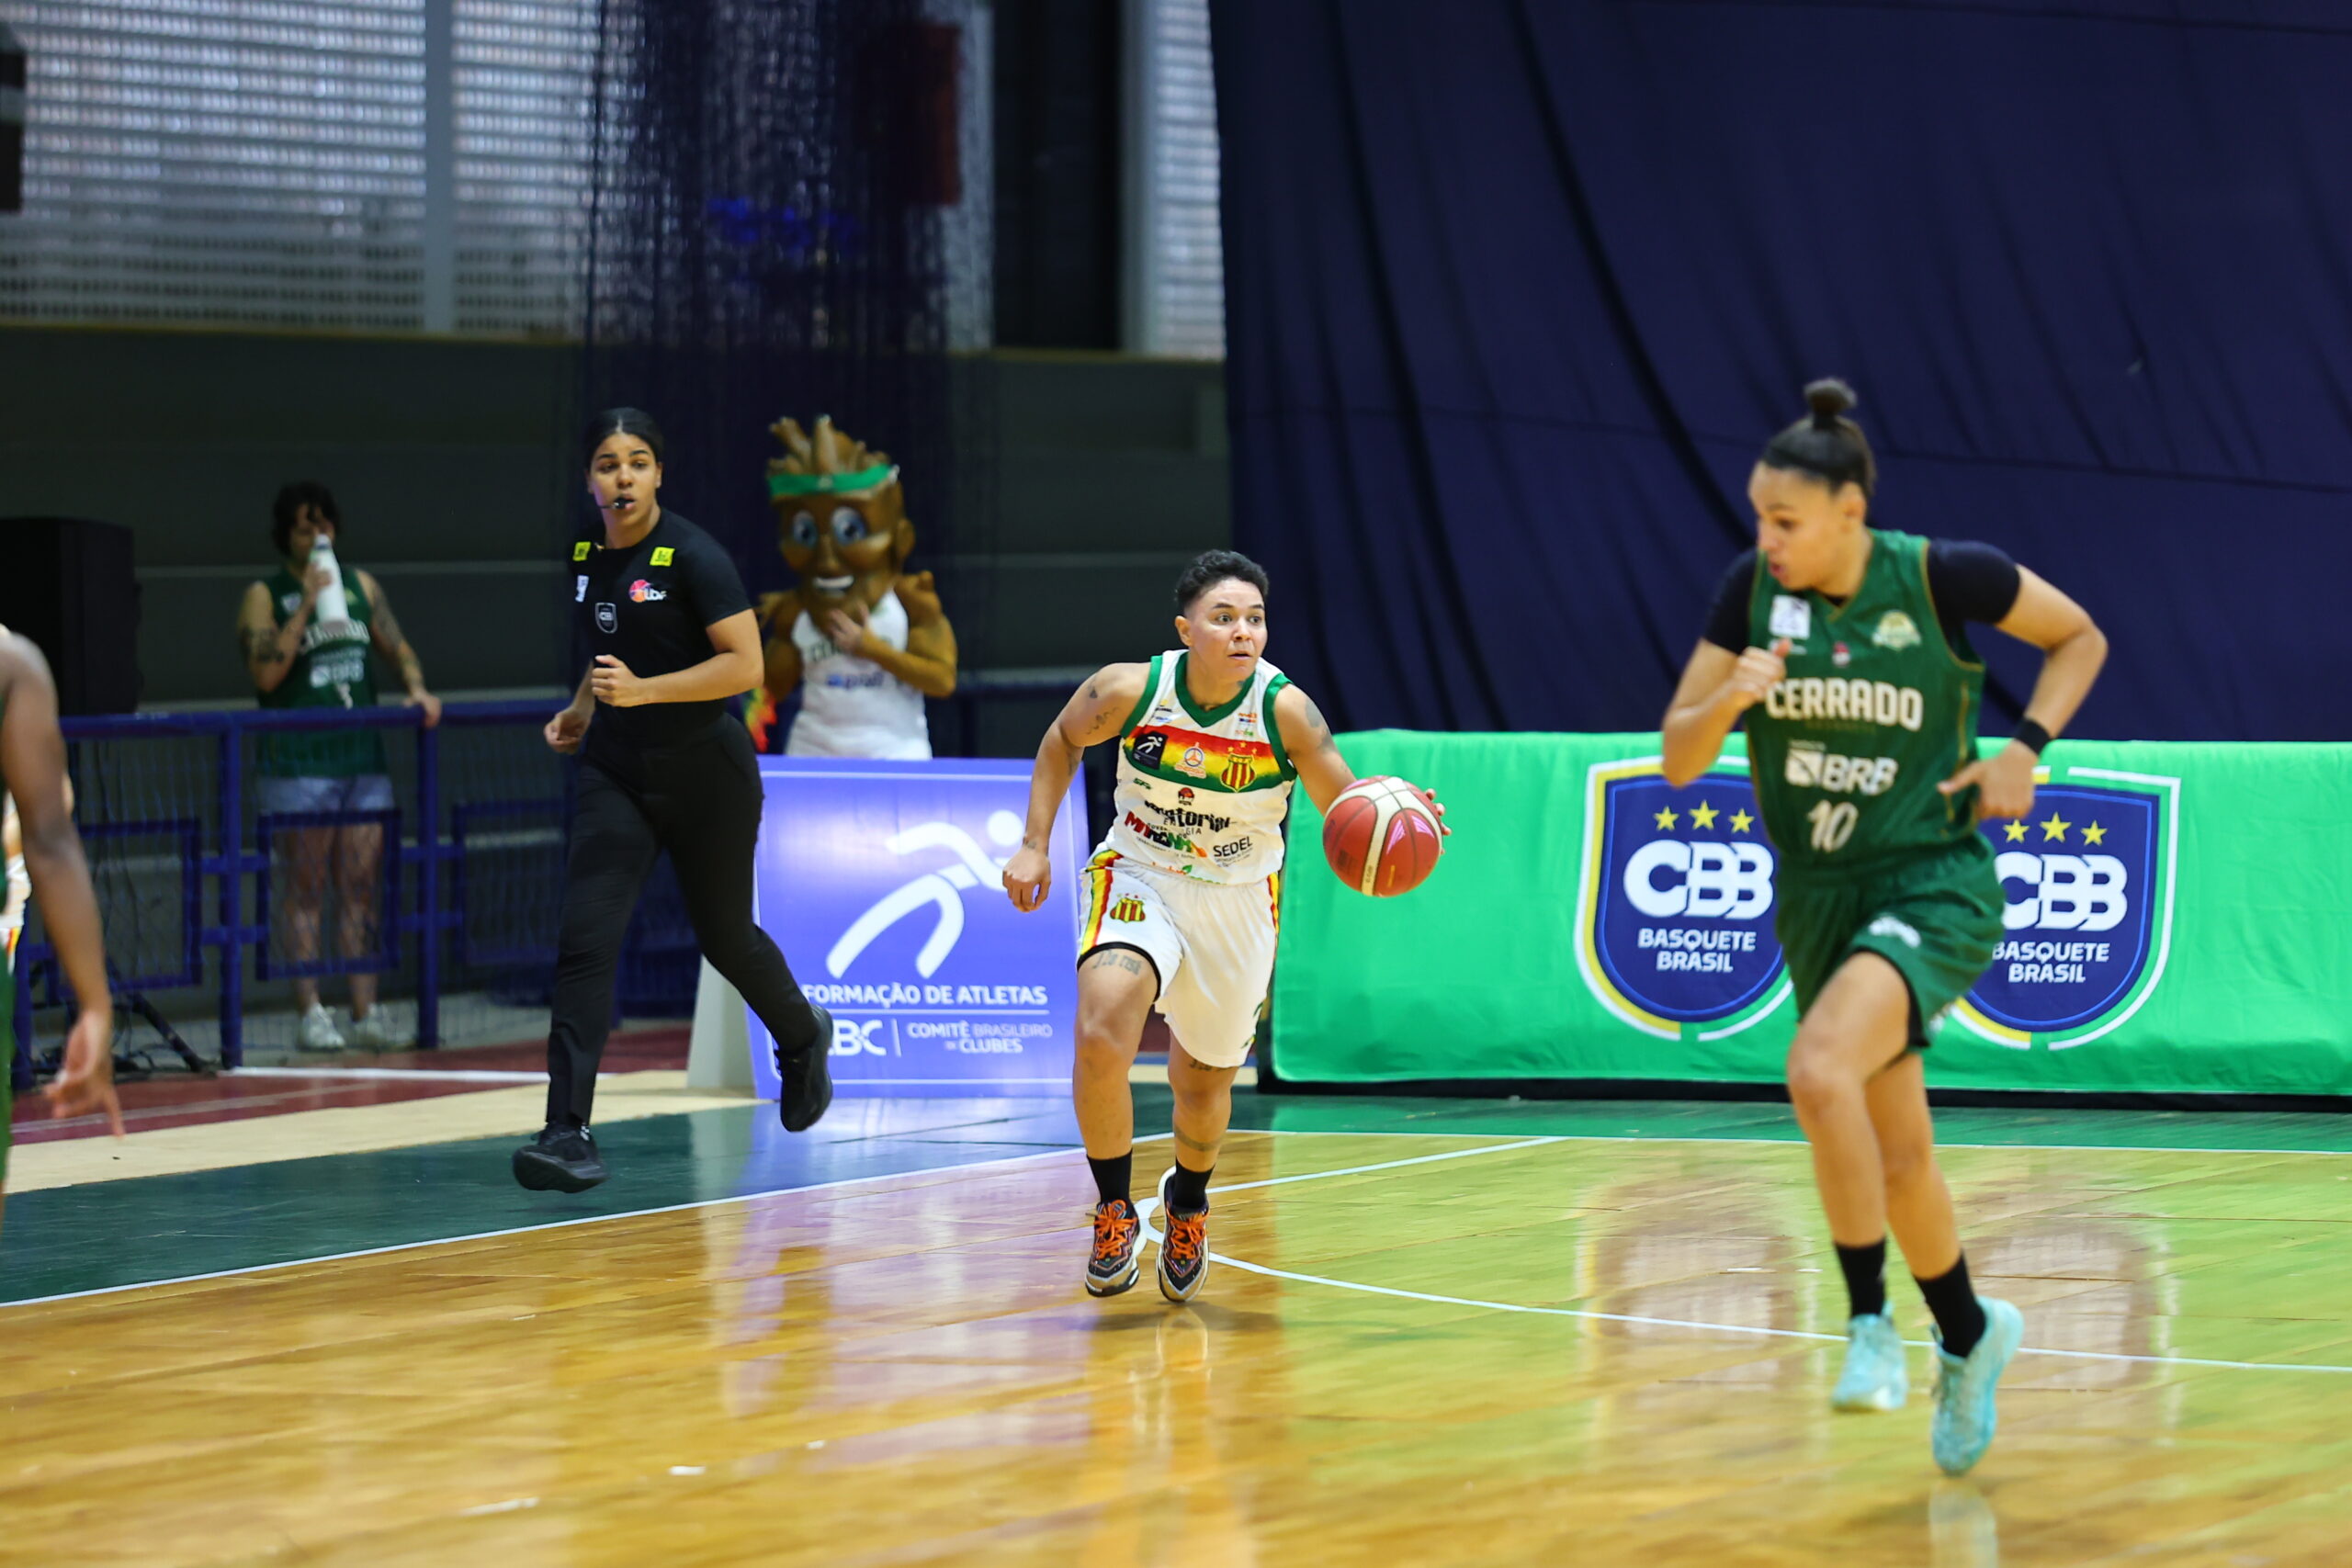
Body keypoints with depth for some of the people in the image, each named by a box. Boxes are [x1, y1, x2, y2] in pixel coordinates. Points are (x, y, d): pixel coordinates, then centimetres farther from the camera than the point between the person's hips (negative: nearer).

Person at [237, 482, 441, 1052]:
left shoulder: (361, 586, 14)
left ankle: (365, 1014, 5)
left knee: (362, 891, 4)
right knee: (306, 893, -2)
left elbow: (397, 647, 14)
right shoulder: (264, 597, 0)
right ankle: (310, 1015, 0)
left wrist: (416, 688, -6)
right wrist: (307, 605, -15)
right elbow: (265, 674, -12)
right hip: (298, 764, -4)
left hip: (364, 759, 4)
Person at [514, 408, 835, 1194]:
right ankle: (568, 1132, -17)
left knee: (724, 935, 14)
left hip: (706, 775, -4)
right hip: (615, 773, 4)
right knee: (585, 938, -13)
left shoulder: (692, 555, -15)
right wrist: (584, 707, 9)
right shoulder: (584, 555, 4)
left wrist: (643, 690, -27)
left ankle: (802, 1037, 47)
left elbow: (745, 664, -20)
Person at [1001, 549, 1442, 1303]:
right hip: (1138, 879, -1)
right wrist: (1034, 845, -3)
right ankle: (1115, 1211, -7)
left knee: (1204, 1079, 14)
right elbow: (1062, 741, 2)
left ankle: (1187, 1203, 48)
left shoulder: (1284, 710, -22)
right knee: (1101, 1033, -27)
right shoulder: (1129, 690, -19)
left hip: (1237, 899, 1)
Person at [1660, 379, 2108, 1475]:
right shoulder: (1753, 591, -5)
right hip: (1820, 897, 5)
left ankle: (1870, 1323, -15)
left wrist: (2026, 747, -10)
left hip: (1934, 883, -5)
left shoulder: (1943, 576, -14)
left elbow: (2079, 638, 4)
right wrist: (1729, 700, -22)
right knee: (1896, 1153, 15)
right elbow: (1676, 760, -2)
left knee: (1820, 1070, -30)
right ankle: (1968, 1334, 40)